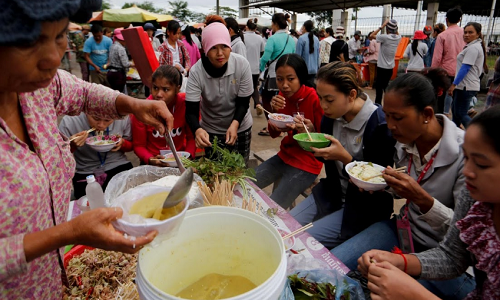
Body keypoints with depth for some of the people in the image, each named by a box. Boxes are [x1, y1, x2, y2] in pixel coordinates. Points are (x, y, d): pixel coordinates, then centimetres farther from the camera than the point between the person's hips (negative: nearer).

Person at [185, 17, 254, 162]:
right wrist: (197, 130, -45)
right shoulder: (196, 72, -22)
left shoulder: (242, 64, -20)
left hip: (240, 127, 1)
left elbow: (243, 102, -13)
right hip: (211, 130, 0)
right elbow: (191, 111, -24)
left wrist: (235, 124, -31)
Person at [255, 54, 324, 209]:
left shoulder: (315, 98, -20)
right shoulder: (281, 96, -2)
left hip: (307, 163, -6)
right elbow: (274, 134, 2)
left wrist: (311, 130, -33)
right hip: (285, 155, 7)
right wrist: (274, 111, -16)